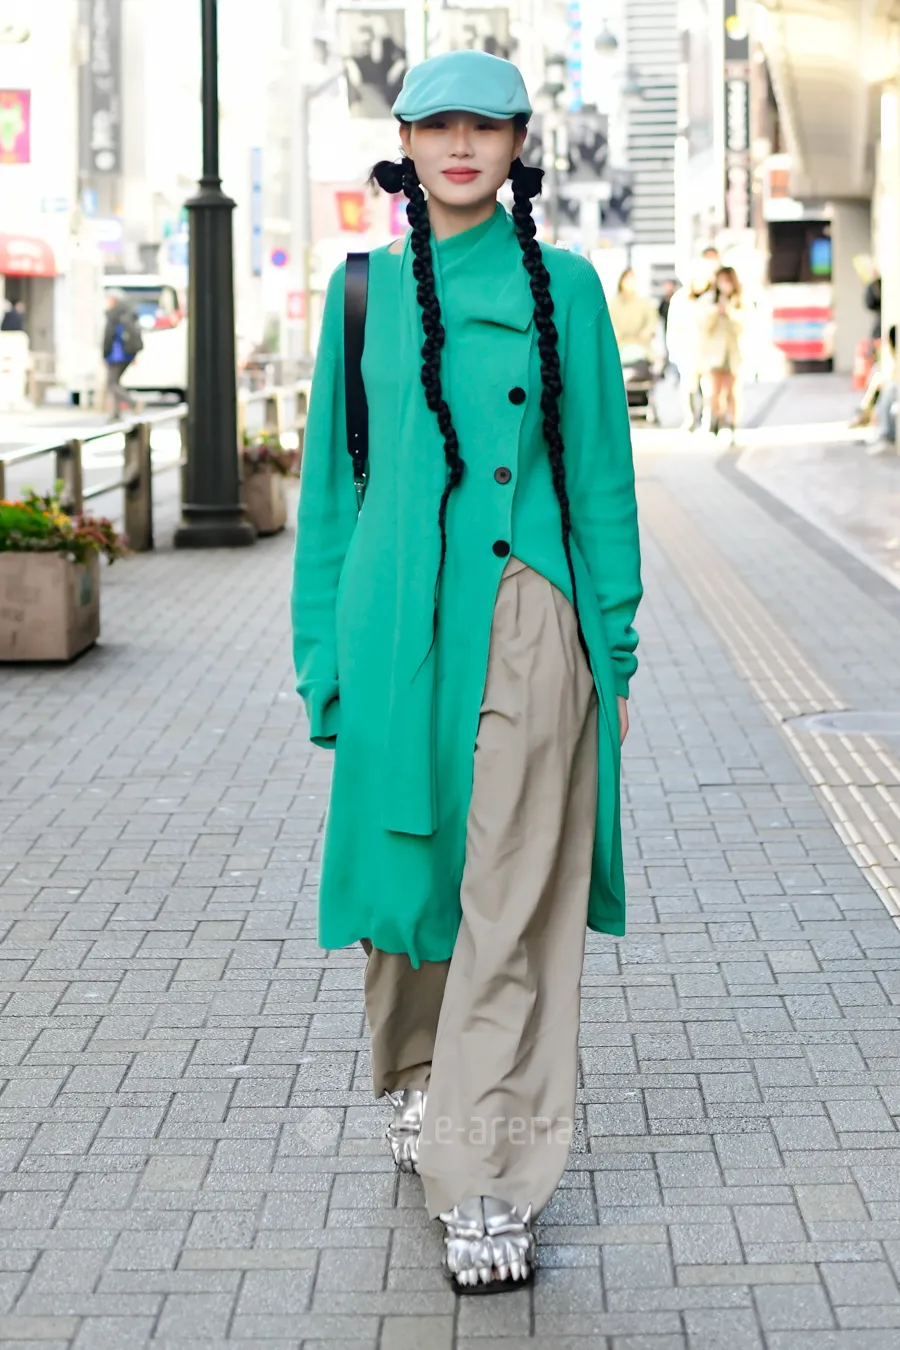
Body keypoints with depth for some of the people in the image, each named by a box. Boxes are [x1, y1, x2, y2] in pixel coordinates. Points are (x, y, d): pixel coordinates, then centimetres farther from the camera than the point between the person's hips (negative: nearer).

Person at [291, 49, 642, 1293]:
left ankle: (486, 1182, 1)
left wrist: (612, 653, 2)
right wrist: (324, 654, 9)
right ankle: (415, 1079, 39)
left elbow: (600, 477, 5)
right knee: (404, 867, 12)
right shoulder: (366, 290, 8)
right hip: (398, 621, 2)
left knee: (512, 905, -4)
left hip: (527, 626, -2)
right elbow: (331, 480, 12)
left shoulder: (562, 286, 3)